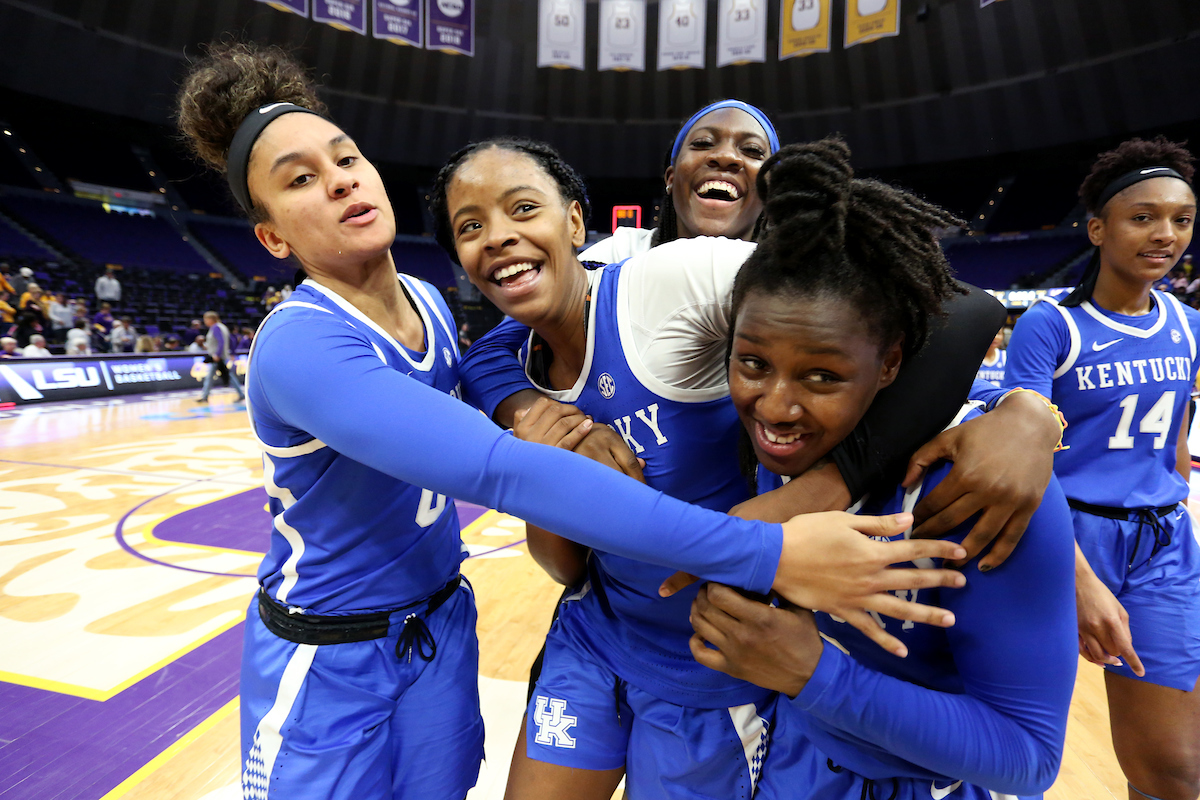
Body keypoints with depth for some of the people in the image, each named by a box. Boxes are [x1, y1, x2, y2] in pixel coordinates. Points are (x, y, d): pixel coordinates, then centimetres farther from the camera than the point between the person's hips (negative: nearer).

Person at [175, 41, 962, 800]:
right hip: (326, 660, -5)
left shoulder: (427, 301, -5)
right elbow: (499, 470, -42)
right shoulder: (300, 348, -29)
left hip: (440, 630, 5)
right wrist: (768, 553, -45)